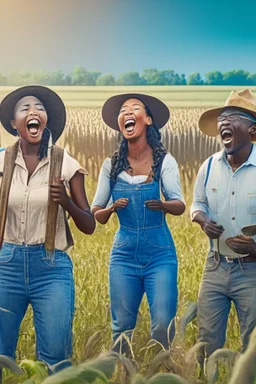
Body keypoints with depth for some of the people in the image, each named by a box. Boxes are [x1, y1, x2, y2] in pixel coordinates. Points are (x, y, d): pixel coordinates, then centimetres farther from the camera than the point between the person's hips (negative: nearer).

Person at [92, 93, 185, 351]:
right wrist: (112, 208, -16)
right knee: (122, 328, 3)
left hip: (160, 254, -2)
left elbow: (179, 206, -11)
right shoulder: (111, 165, 3)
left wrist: (162, 205, -33)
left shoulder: (164, 161, -4)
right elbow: (96, 214, 6)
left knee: (163, 326, -9)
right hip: (124, 254, 2)